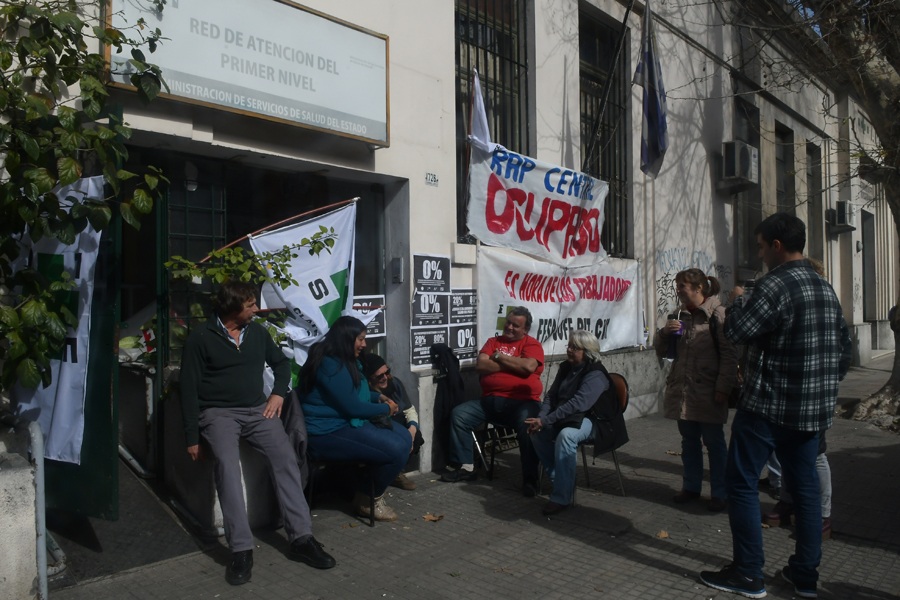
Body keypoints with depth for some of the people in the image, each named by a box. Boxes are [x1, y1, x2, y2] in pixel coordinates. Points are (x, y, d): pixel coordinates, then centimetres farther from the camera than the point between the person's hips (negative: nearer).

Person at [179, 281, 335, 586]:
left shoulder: (258, 332, 10)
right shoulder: (201, 337, -2)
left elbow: (281, 362, 25)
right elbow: (189, 389, -1)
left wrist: (279, 393, 7)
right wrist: (193, 438, -4)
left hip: (257, 409, 4)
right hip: (218, 412, -3)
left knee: (285, 457, -19)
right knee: (227, 464, -30)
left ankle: (301, 538, -16)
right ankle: (241, 550, -27)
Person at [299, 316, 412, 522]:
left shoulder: (345, 361, 13)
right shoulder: (331, 366, -21)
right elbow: (352, 407, -20)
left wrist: (378, 397, 9)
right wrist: (386, 409, -6)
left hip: (348, 422, 11)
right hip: (329, 434, -11)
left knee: (405, 438, 1)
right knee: (398, 450, -21)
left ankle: (368, 492, 9)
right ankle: (369, 501, 3)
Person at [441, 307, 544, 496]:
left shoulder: (532, 344, 5)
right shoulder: (493, 342, 17)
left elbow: (529, 366, -16)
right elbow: (480, 365, 0)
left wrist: (500, 357, -4)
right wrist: (513, 363, -6)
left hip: (522, 401, -5)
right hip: (490, 401, 5)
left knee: (528, 425, -33)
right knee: (458, 414, -9)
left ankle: (530, 477, -19)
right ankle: (466, 467, 1)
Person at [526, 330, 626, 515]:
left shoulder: (596, 375, -17)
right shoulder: (566, 368, 8)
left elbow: (578, 403, -30)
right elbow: (551, 395, 5)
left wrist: (545, 421, -34)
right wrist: (540, 418, -15)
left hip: (593, 421, -8)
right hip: (566, 418, 8)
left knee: (566, 436, -36)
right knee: (537, 433, -15)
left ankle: (561, 497, -29)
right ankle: (559, 476, 3)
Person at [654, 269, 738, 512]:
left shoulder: (718, 314, -7)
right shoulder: (680, 316, 13)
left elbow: (729, 354, -11)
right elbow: (660, 350, 17)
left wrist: (723, 388, -16)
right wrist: (664, 332, -4)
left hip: (708, 391, -6)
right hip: (681, 389, 6)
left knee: (714, 442, 4)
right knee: (689, 441, 15)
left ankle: (719, 492, 15)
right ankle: (691, 486, 27)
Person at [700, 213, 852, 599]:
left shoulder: (776, 285, -16)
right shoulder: (825, 288, 12)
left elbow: (736, 331, -17)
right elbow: (843, 348, 16)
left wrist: (738, 300, 2)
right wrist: (824, 387, 22)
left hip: (769, 406, -8)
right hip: (813, 409, 8)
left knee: (741, 483, 1)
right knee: (804, 486, 14)